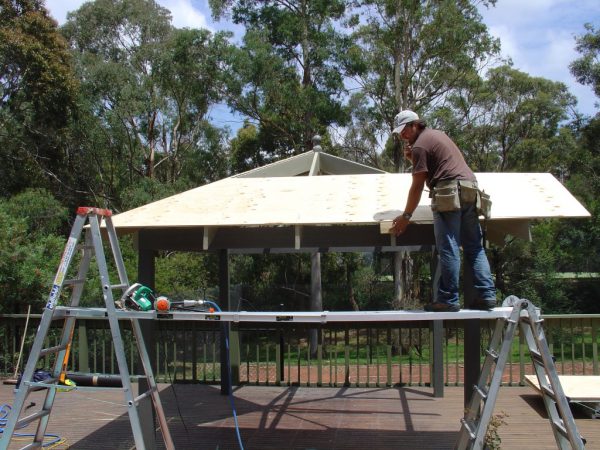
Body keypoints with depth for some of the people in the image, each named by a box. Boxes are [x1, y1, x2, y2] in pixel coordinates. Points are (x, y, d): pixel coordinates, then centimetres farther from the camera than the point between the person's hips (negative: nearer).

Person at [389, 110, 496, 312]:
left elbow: (417, 186, -6)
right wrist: (413, 159, 18)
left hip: (449, 193, -9)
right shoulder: (437, 134, 25)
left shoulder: (420, 145, -2)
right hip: (470, 189, 9)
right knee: (474, 247, 8)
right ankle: (487, 294, 6)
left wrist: (406, 216, -1)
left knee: (449, 249, -8)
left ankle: (448, 300, -6)